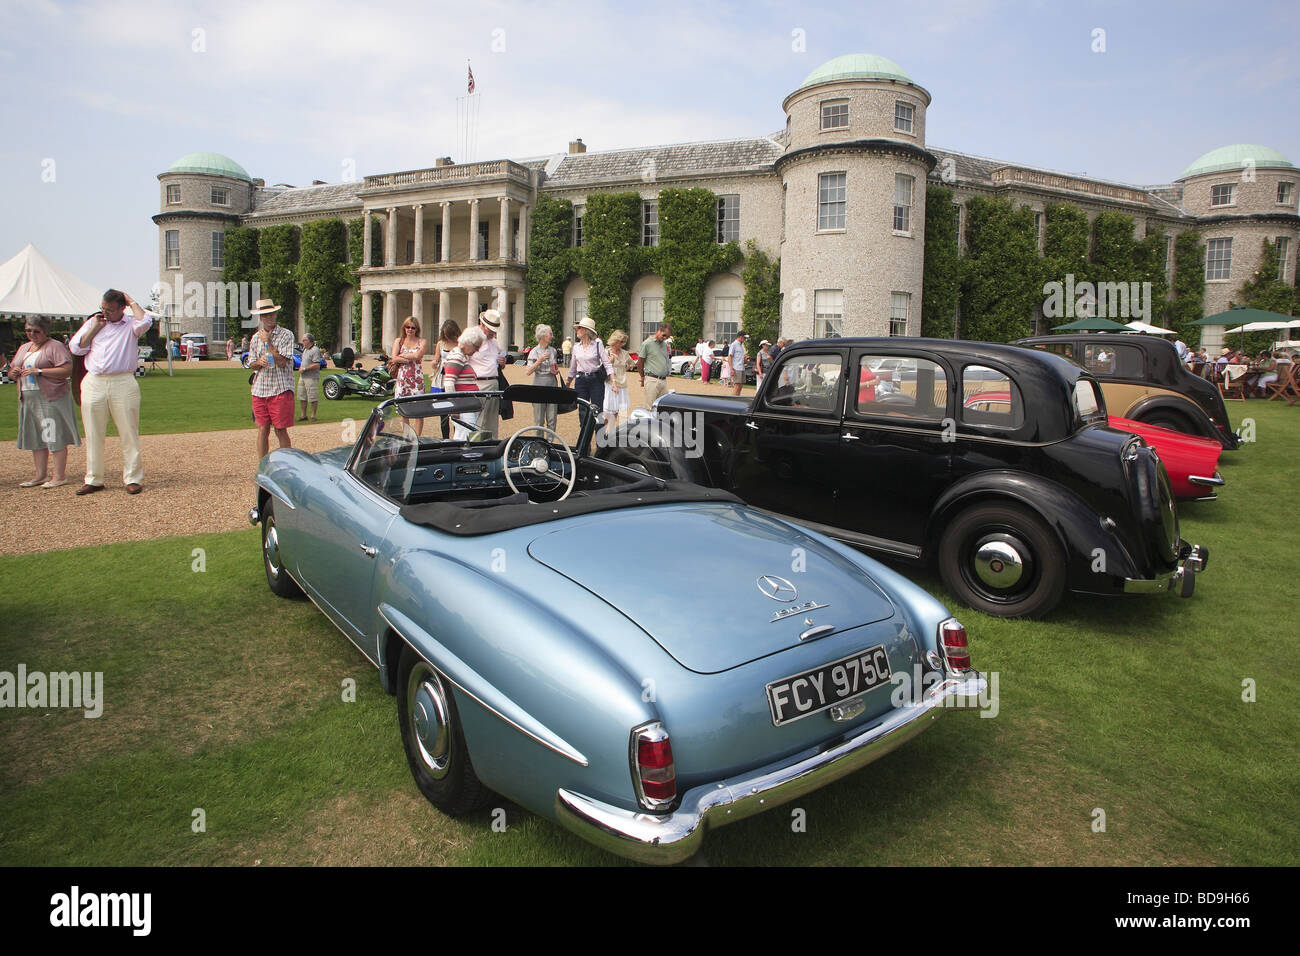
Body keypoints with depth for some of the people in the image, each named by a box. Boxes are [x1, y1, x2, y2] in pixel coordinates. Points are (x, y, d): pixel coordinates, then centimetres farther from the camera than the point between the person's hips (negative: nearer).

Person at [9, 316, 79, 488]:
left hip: (51, 398, -8)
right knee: (35, 438, 8)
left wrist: (39, 371, -19)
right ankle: (41, 475, 14)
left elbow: (67, 370, -15)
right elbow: (12, 372, 26)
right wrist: (13, 372, 2)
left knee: (55, 437, -7)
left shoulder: (55, 346, -3)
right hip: (27, 399, 8)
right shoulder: (23, 348, 20)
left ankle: (60, 476, -5)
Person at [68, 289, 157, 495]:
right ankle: (93, 480, 14)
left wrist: (131, 301, -1)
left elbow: (145, 321, -17)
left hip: (123, 384, -3)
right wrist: (94, 328, 4)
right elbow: (75, 348, 11)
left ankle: (133, 479, 5)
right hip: (93, 384, 4)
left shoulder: (130, 326, 7)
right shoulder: (93, 323, 17)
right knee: (93, 435, 7)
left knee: (129, 433, -2)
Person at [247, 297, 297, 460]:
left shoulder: (286, 335, -2)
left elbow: (281, 362, -12)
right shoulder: (256, 337, 14)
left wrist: (267, 342, -7)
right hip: (259, 390, 4)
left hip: (280, 390, -4)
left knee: (280, 431, -2)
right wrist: (259, 362, -8)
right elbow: (252, 365, 15)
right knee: (263, 430, 6)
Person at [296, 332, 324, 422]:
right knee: (302, 397, 11)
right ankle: (303, 415, 19)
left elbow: (317, 365, -20)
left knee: (313, 397, -4)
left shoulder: (315, 350, -12)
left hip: (312, 377, -9)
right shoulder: (304, 349, 17)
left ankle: (313, 415, 3)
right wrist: (300, 368, 10)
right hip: (302, 377, 9)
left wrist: (304, 369, -17)